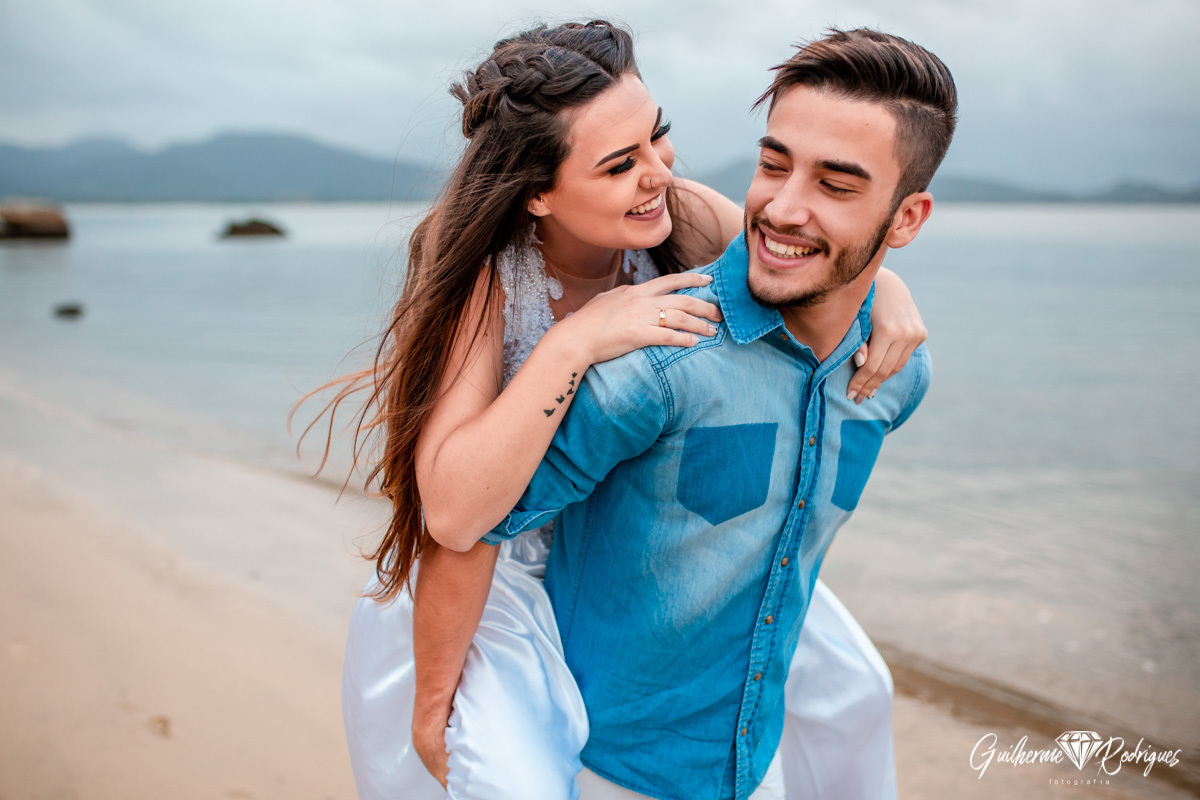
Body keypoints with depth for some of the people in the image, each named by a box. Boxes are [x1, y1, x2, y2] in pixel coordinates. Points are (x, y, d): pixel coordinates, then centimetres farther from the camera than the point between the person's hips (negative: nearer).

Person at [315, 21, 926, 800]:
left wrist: (886, 283, -23)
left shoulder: (680, 216, -17)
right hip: (492, 573, -4)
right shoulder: (481, 276, -29)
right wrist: (574, 341, -44)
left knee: (849, 684, 9)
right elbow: (452, 509, -38)